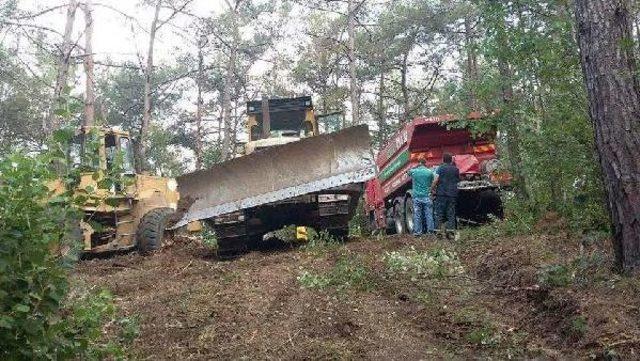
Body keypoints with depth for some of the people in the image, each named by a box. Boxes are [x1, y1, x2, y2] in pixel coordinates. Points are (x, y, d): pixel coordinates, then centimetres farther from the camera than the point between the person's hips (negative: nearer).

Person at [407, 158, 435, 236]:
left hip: (416, 196, 1)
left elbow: (408, 171, 21)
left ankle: (417, 231, 3)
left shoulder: (414, 171, -1)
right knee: (428, 214, 4)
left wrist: (416, 166, 27)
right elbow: (432, 182, 9)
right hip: (427, 196, 0)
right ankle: (430, 230, 5)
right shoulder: (430, 172, -2)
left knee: (417, 215, 4)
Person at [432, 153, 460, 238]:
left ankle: (438, 230, -3)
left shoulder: (440, 168, -2)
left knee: (439, 213, 1)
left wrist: (432, 189, -2)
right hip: (452, 194, 3)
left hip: (441, 193, -3)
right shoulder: (456, 169, 9)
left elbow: (436, 180, -11)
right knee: (451, 213, 7)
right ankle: (450, 229, 2)